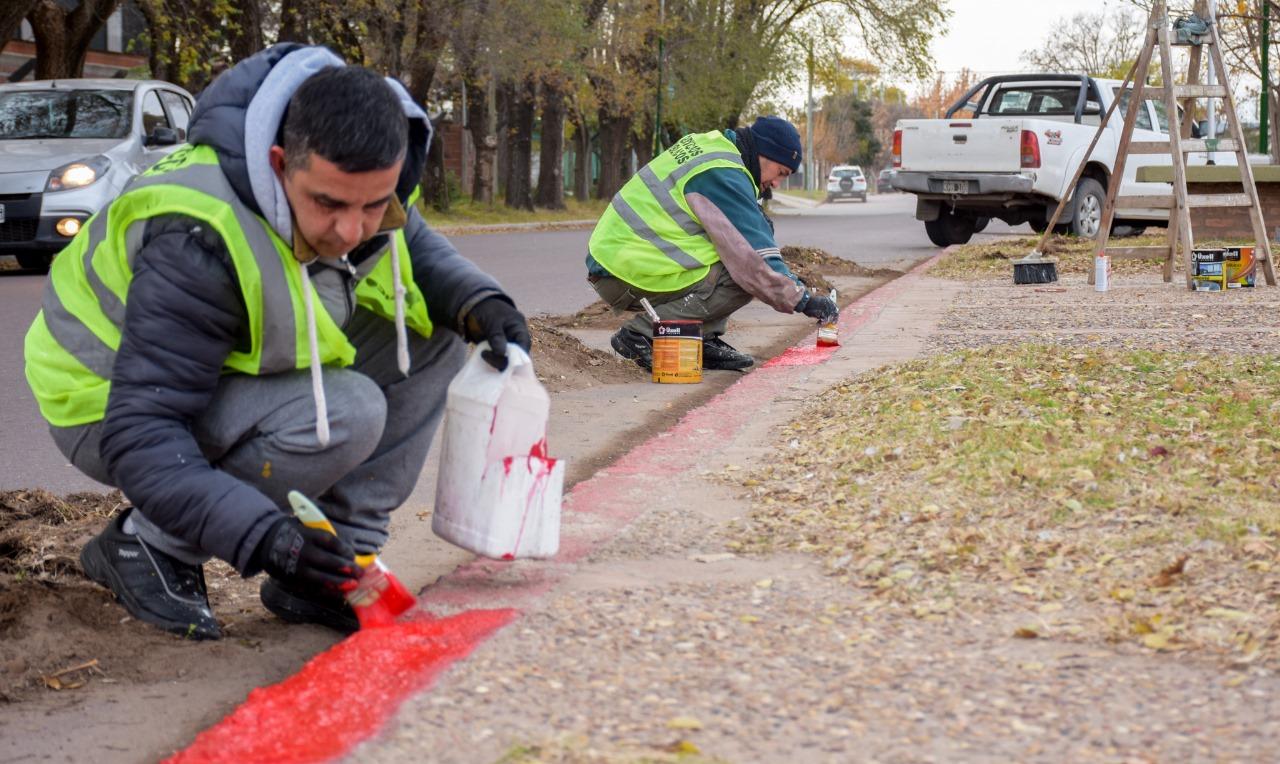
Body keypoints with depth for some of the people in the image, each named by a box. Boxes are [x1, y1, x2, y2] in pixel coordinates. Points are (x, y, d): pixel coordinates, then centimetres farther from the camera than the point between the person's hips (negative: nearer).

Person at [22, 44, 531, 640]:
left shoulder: (359, 181, -16)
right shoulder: (199, 245, -39)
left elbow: (415, 245, 8)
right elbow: (138, 436, -38)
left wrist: (476, 301, -14)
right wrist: (260, 535, -49)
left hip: (233, 365, 8)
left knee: (433, 335, -9)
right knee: (343, 415, -31)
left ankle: (331, 570, -5)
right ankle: (144, 546, -10)